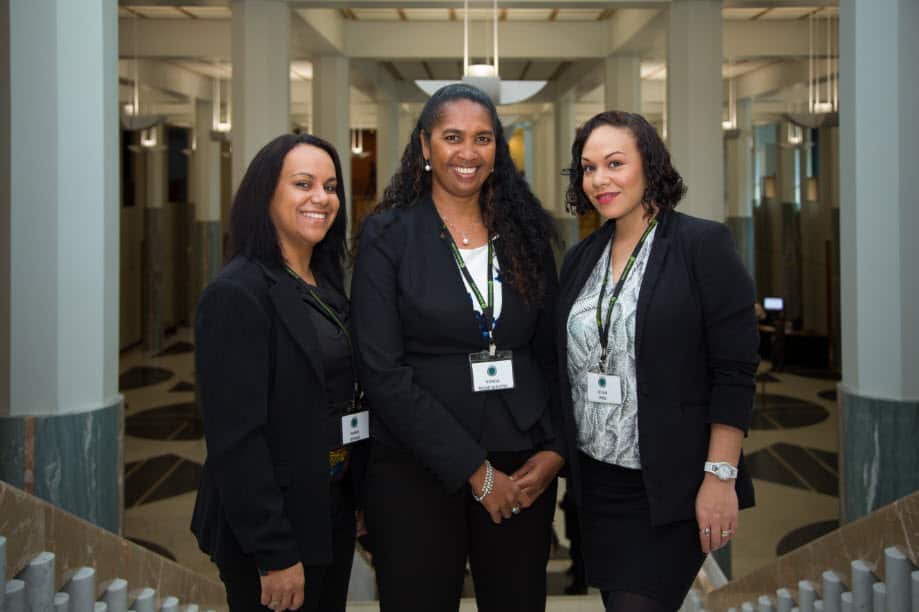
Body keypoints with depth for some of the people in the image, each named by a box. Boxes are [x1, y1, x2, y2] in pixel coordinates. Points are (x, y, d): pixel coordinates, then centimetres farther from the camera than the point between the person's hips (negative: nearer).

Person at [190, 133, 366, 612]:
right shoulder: (237, 294, -17)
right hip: (272, 524, -8)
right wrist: (273, 552, -20)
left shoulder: (327, 285, 8)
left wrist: (363, 499, 8)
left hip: (334, 513, 8)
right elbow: (235, 435, -20)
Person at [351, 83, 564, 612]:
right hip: (418, 469, -3)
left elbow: (552, 353, 10)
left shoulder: (524, 231, 7)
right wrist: (474, 470, -13)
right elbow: (383, 371, -11)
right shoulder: (388, 235, -4)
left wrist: (555, 450, -4)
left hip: (523, 468, 3)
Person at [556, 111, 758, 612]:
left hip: (670, 486, -5)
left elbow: (735, 372, -11)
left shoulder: (702, 244, -8)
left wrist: (721, 477, -15)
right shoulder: (580, 259, 9)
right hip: (596, 482, 6)